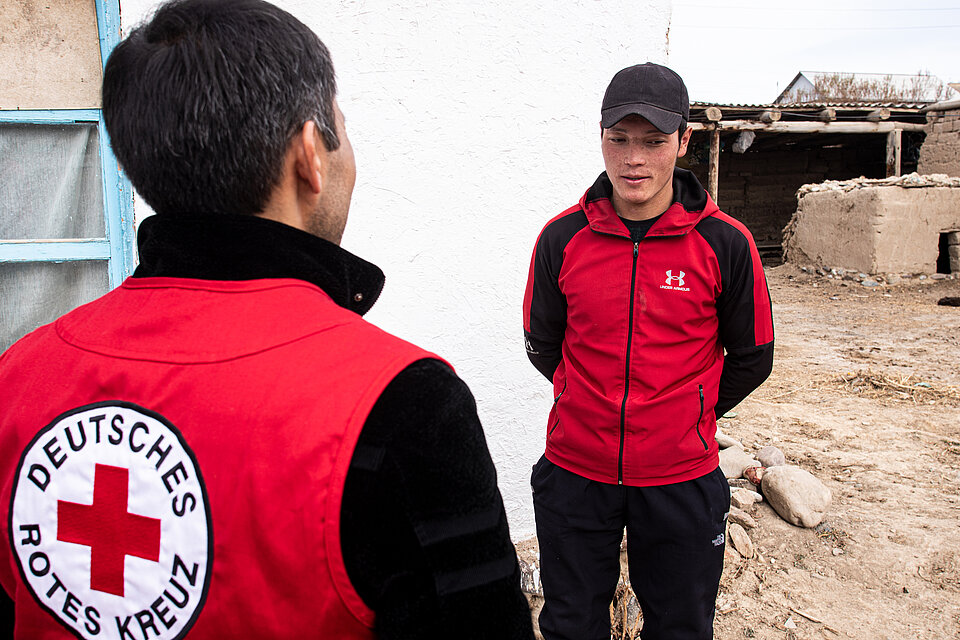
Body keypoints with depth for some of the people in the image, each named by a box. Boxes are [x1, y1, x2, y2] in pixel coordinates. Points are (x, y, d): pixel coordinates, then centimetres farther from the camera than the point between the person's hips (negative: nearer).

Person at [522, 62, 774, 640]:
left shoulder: (725, 243, -10)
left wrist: (689, 417, 8)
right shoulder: (563, 238, -7)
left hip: (681, 479, -1)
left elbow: (752, 358, 2)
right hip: (574, 473, 1)